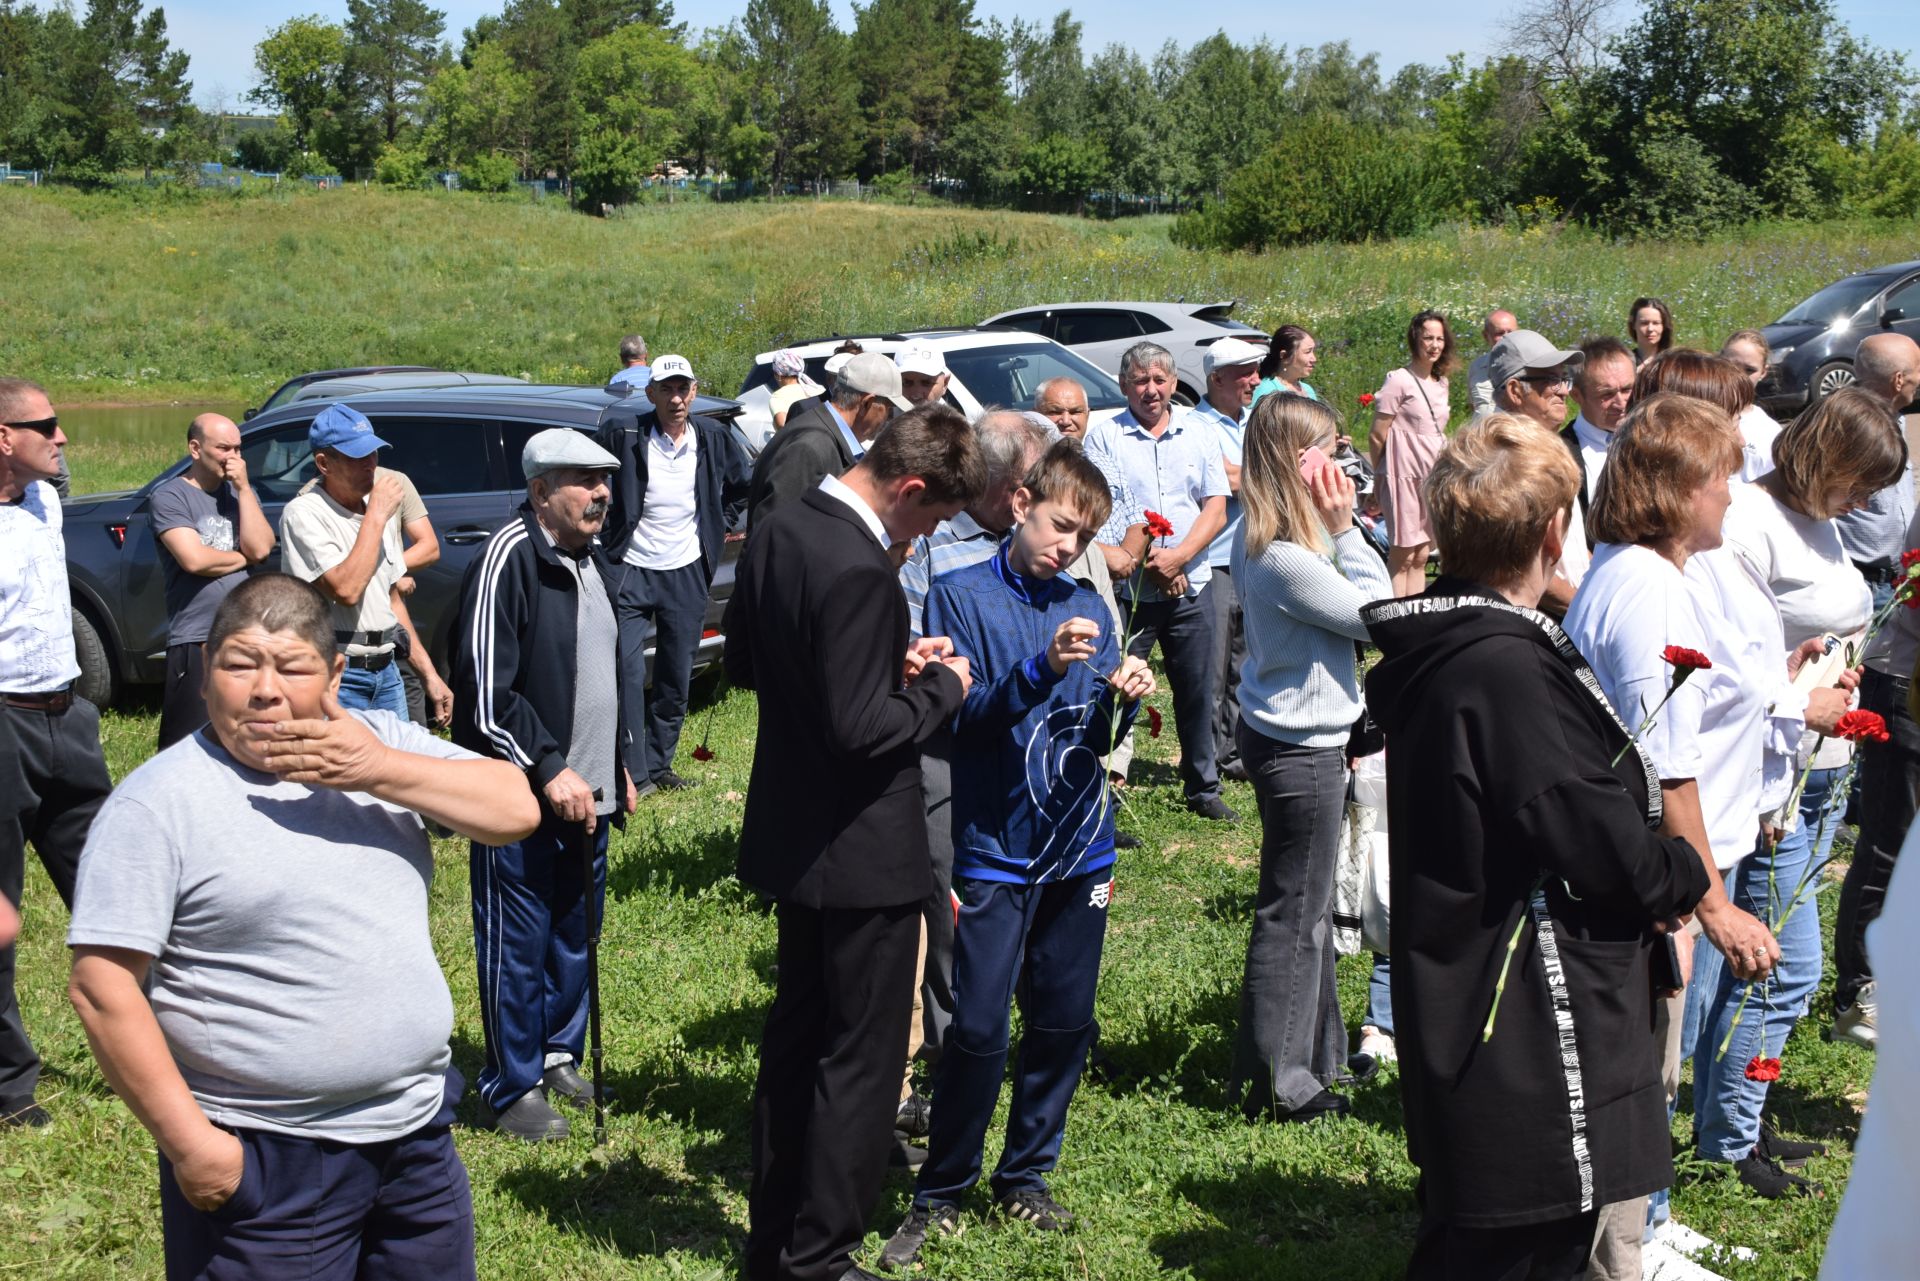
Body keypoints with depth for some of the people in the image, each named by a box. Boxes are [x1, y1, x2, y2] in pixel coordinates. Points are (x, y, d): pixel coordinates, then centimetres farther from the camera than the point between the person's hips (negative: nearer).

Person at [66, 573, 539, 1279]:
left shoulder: (380, 743, 4)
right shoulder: (156, 802, -11)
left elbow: (516, 809, -5)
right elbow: (102, 987, -14)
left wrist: (379, 772, -18)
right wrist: (188, 1142, -17)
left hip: (421, 1133, 5)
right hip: (262, 1165, -5)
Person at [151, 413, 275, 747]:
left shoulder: (240, 493, 14)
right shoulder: (169, 497, -4)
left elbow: (260, 547, -3)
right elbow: (194, 559, -17)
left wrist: (244, 488, -5)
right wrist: (244, 557, -1)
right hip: (196, 642, -5)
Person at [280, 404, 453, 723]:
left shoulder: (380, 509, 14)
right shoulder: (304, 514, -11)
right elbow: (346, 590, -24)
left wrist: (429, 674, 17)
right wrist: (376, 517, -16)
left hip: (386, 672, 7)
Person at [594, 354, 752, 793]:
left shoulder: (713, 437, 1)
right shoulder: (622, 433, -12)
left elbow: (745, 483, 19)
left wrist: (721, 525, 11)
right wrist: (605, 529, -2)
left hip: (687, 573, 4)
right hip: (630, 571, -4)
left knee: (676, 679, 10)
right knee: (628, 674, -10)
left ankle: (659, 764, 22)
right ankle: (634, 772, -4)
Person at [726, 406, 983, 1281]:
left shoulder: (778, 533, 2)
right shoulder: (859, 573, -26)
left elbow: (742, 663, 13)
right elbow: (863, 730, -27)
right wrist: (941, 685, -10)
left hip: (791, 838, 9)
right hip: (864, 849, -9)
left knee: (796, 1036, 20)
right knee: (861, 1058, 4)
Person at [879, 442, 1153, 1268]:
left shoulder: (1087, 610, 10)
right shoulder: (961, 596, -3)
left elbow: (1096, 738, 9)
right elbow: (958, 718, -13)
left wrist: (1121, 699, -13)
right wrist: (1041, 670, -26)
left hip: (1078, 847, 5)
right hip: (996, 848, -5)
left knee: (1064, 1024, 9)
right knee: (979, 1029, -8)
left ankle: (1024, 1178, 26)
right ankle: (940, 1194, 8)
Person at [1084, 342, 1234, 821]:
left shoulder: (1199, 434, 8)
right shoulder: (1104, 437, 0)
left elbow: (1216, 510, 3)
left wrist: (1178, 556, -12)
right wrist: (1145, 561, -15)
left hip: (1190, 588, 3)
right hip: (1126, 588, -3)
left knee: (1197, 692, 11)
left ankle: (1203, 789, 24)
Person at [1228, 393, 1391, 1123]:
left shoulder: (1260, 540, 4)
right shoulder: (1287, 559, -26)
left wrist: (1337, 529, -3)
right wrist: (1345, 528, -16)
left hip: (1281, 733, 10)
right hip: (1303, 749, -10)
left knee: (1306, 906, 20)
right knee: (1293, 915, 1)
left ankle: (1312, 1053, 34)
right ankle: (1277, 1083, 13)